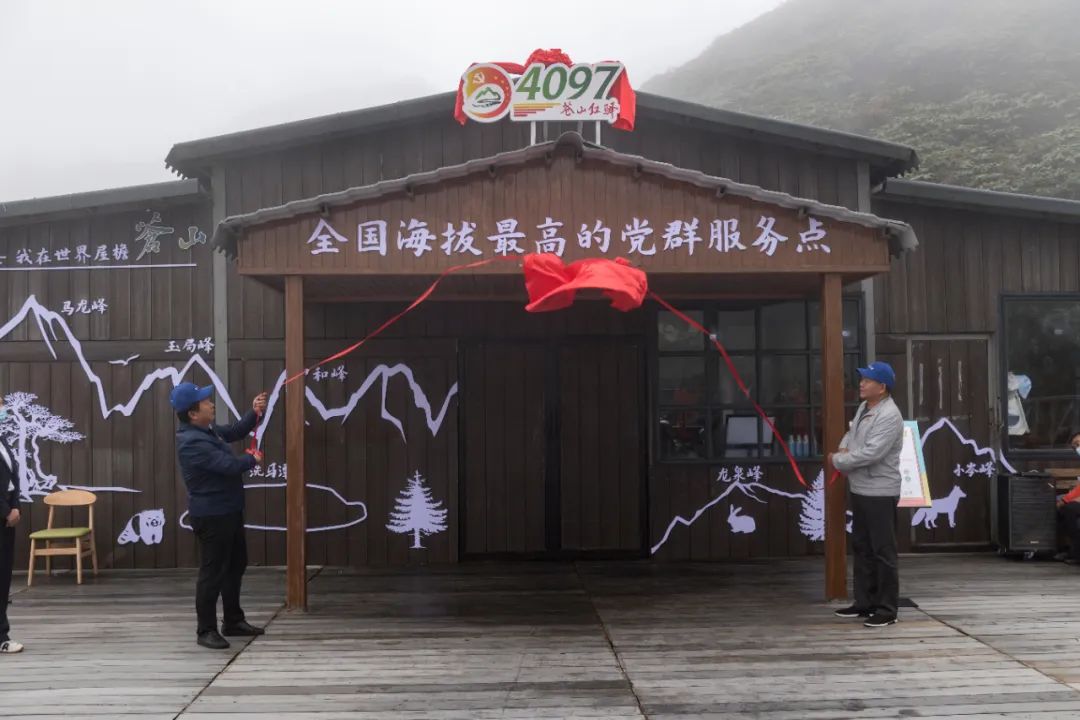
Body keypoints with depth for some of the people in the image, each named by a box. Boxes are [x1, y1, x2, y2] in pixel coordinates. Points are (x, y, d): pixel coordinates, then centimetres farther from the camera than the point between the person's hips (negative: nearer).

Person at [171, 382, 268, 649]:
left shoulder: (208, 429, 7)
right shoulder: (192, 442, -25)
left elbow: (235, 432, 19)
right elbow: (229, 465, -28)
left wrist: (254, 413, 2)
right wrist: (252, 459, -8)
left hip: (228, 511, 10)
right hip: (211, 515, -10)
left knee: (236, 565, 18)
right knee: (213, 571, -3)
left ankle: (233, 621, 29)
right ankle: (206, 630, 5)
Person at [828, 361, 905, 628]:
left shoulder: (889, 416, -20)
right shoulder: (864, 407, 10)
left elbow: (871, 453, -27)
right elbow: (851, 433, 25)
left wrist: (838, 460, -15)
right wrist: (843, 448, 1)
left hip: (880, 493, -10)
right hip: (860, 490, 10)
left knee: (883, 551, -4)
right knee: (862, 547, 16)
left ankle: (887, 609, 2)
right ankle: (865, 603, 25)